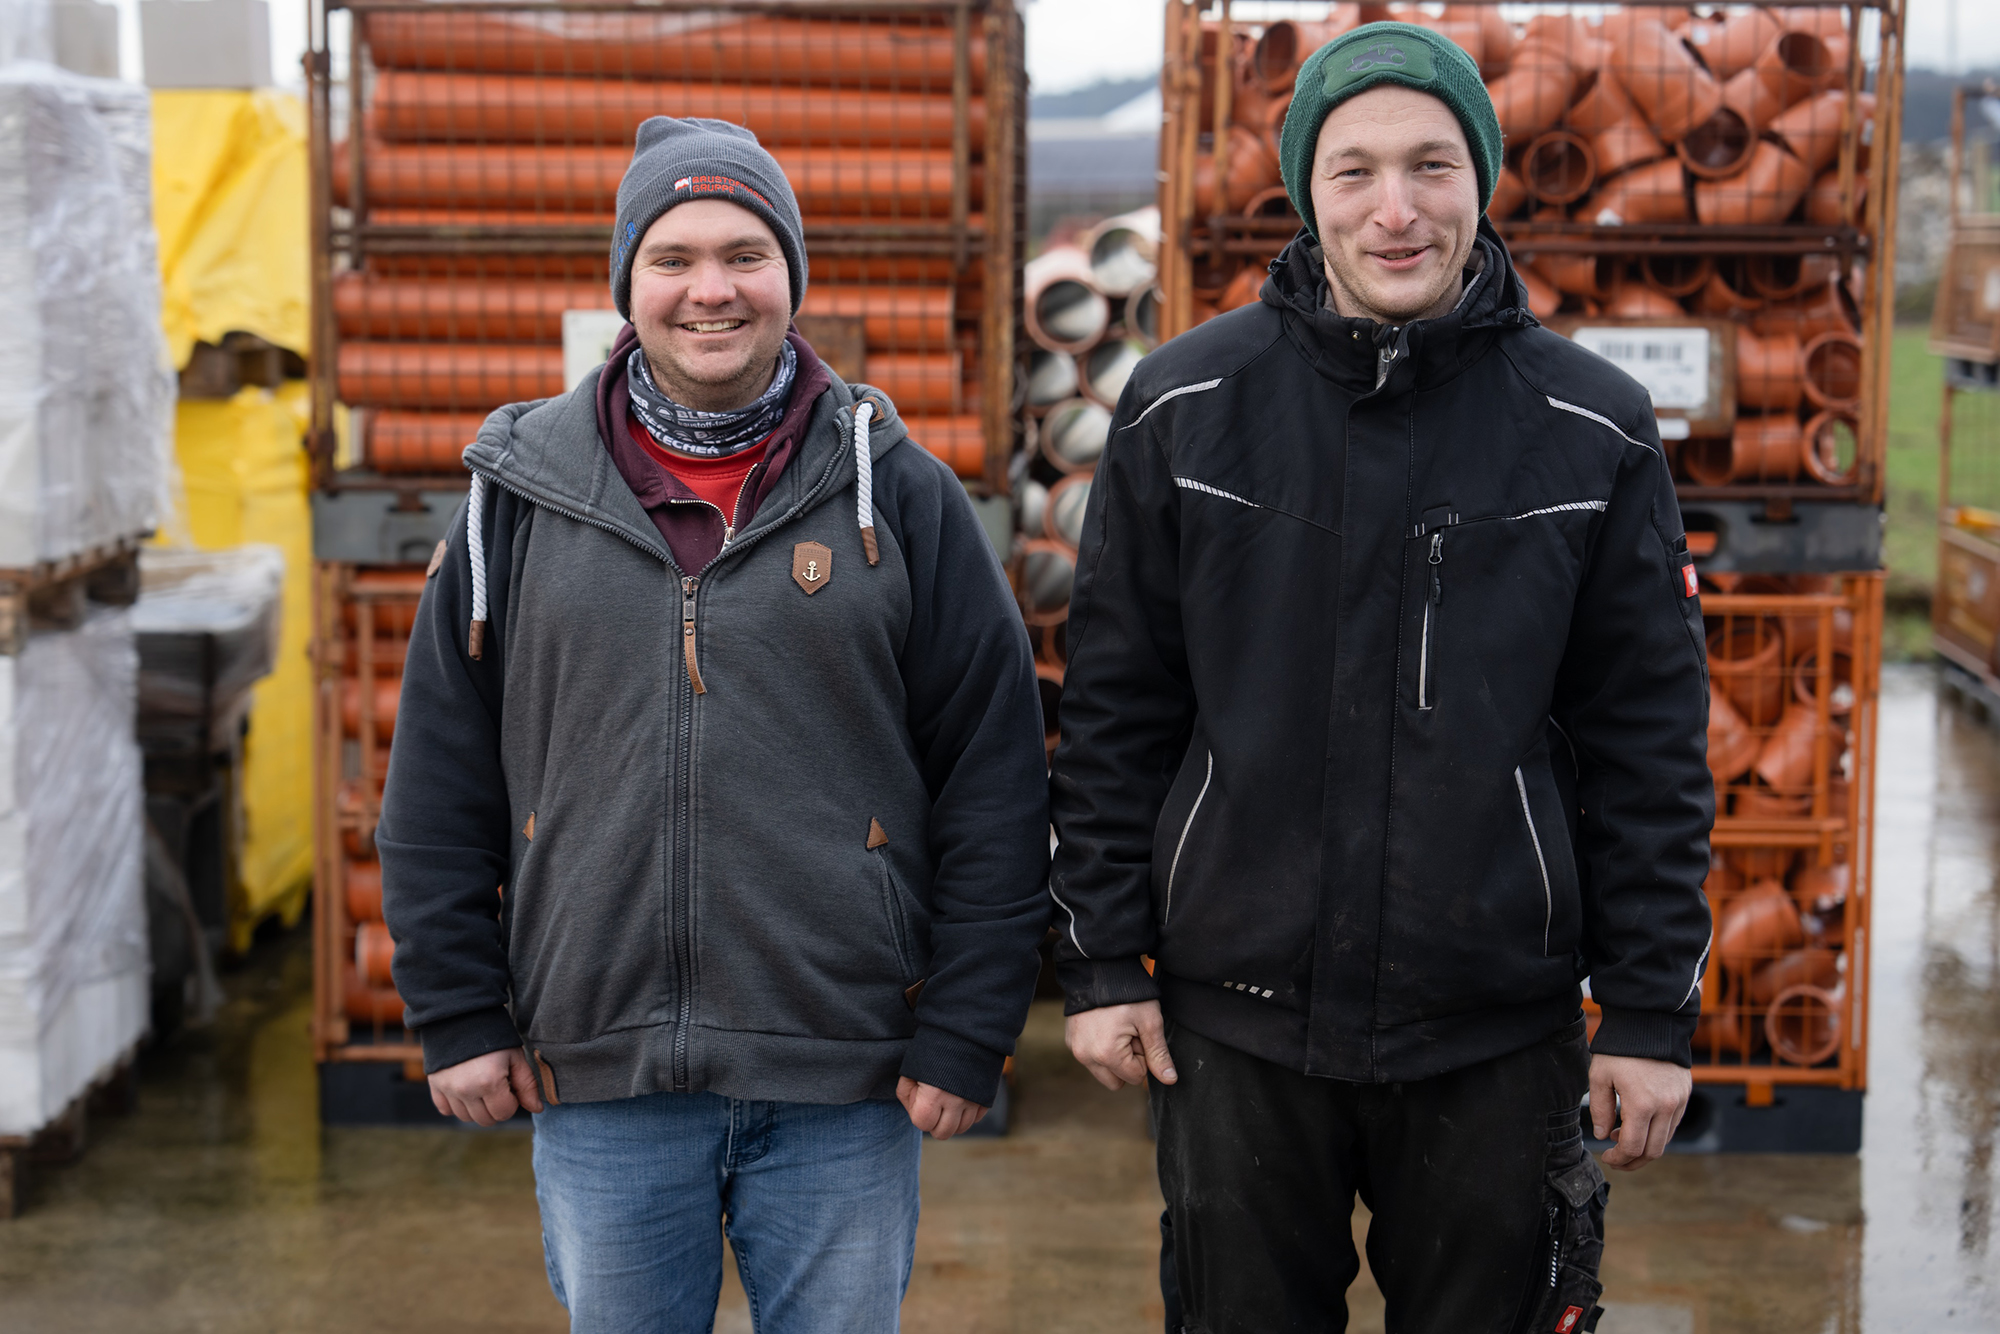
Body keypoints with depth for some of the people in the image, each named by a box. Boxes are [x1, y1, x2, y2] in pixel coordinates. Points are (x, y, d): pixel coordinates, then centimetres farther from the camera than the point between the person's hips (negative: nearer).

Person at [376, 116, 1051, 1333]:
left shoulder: (898, 493, 1)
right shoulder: (524, 495, 5)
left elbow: (995, 775, 0)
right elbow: (439, 779, 8)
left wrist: (969, 1035, -4)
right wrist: (457, 1014, 3)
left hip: (844, 1091, -1)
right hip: (598, 1077, 1)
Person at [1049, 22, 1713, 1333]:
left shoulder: (1593, 430, -2)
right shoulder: (1184, 410, -1)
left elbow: (1649, 745, 0)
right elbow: (1116, 714, 3)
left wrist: (1654, 1013, -2)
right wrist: (1102, 962, 0)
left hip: (1498, 1034, 0)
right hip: (1237, 1020, 1)